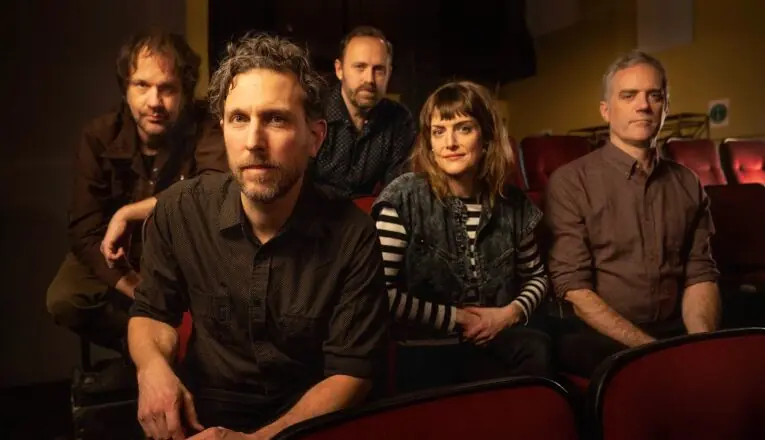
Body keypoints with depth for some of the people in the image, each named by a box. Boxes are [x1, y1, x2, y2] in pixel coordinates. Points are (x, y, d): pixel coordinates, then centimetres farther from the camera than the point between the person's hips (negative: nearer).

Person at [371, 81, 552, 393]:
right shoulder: (404, 198, -9)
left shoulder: (511, 202, 6)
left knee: (540, 351, -27)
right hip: (425, 352, -5)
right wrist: (456, 318, -10)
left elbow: (536, 276, 19)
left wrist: (512, 312, -1)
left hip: (494, 342, 5)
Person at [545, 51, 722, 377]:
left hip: (675, 333, 5)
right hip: (596, 336, -4)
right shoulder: (570, 182, -4)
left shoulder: (687, 184, 11)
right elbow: (573, 288, -10)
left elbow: (700, 274, 9)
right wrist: (650, 349, -18)